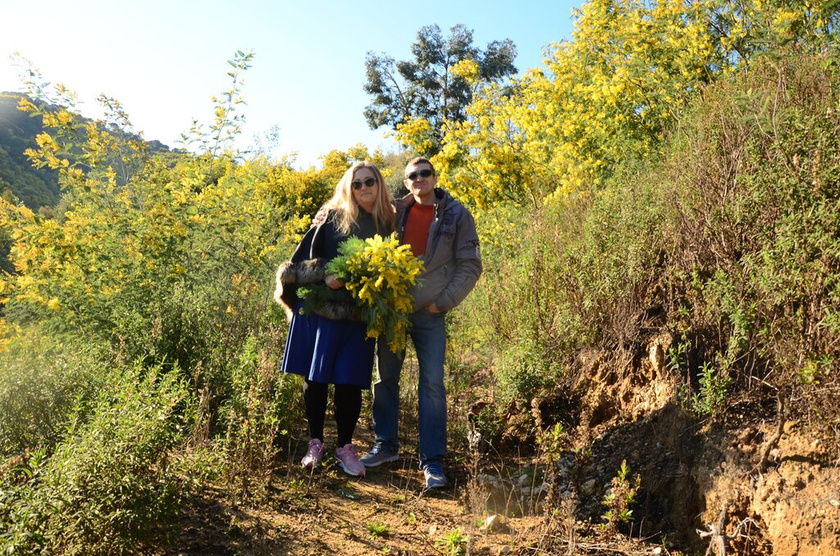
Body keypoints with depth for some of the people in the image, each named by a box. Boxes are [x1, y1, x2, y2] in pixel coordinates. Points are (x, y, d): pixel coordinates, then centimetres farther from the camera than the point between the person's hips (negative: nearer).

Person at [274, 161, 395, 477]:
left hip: (359, 317, 1)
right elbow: (304, 258, -1)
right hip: (319, 309, -1)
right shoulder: (332, 217, 0)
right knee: (315, 377, 6)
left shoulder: (387, 224, 7)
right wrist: (324, 274, -19)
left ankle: (345, 446, 20)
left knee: (349, 382, 3)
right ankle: (315, 442, 24)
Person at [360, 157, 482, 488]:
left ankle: (432, 460, 5)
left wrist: (444, 301, -7)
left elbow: (470, 265, -1)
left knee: (432, 384, -4)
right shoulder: (396, 211, 5)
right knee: (385, 378, 10)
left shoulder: (456, 214, -1)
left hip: (430, 313, -3)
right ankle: (386, 445, 26)